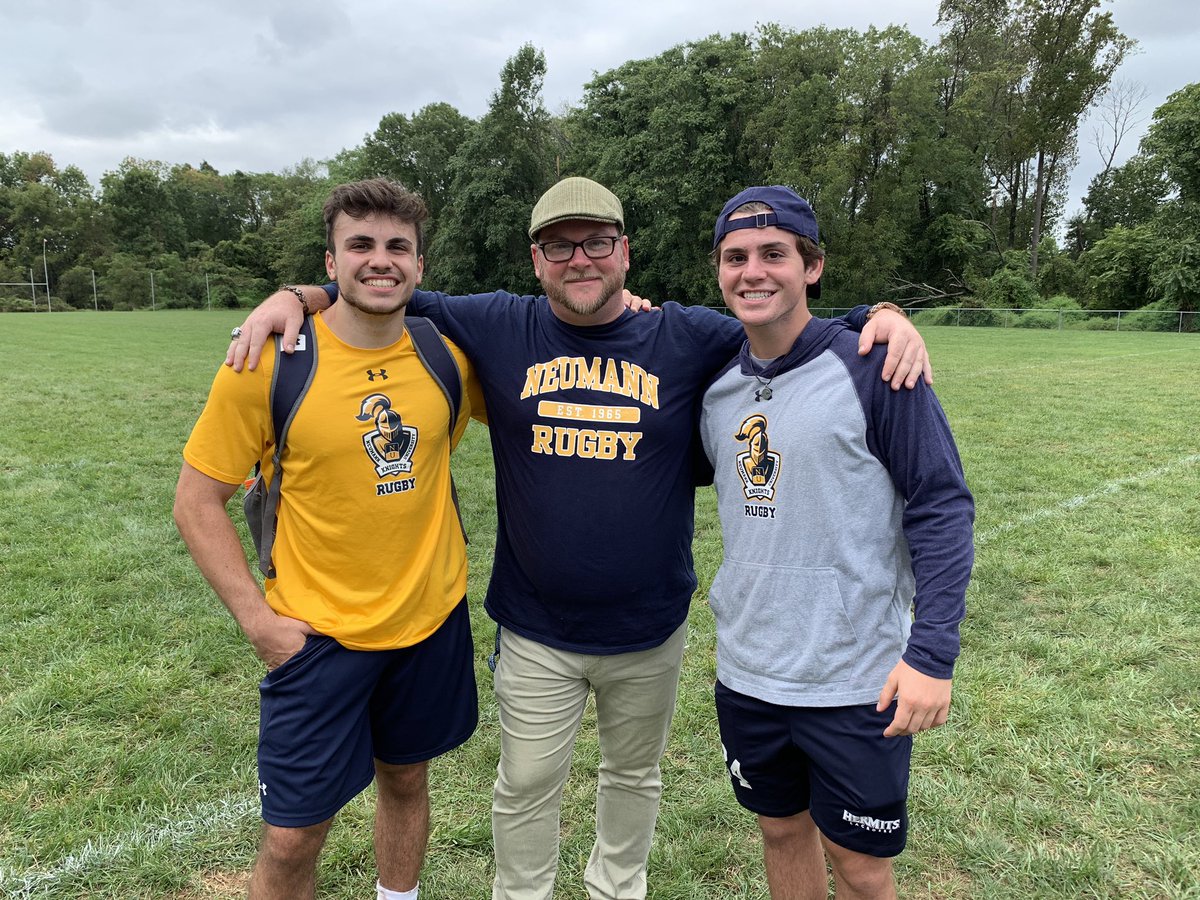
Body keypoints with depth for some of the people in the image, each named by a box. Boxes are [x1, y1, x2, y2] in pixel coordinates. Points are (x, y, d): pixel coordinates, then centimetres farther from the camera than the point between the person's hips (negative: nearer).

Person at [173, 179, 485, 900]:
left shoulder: (447, 354, -5)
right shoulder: (269, 361, -13)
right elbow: (198, 500, -6)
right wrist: (257, 617, -11)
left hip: (433, 619, 3)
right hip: (320, 633, -3)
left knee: (406, 780, 22)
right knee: (292, 837, 5)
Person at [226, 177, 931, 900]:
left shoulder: (688, 337, -6)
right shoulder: (499, 327, -5)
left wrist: (885, 316, -18)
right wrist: (297, 296, -9)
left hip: (651, 630, 1)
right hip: (534, 632, 0)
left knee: (634, 775, 23)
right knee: (527, 788, 16)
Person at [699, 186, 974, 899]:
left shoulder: (873, 368, -13)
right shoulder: (716, 383, 2)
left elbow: (943, 509, -12)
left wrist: (932, 654, -19)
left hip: (857, 680, -4)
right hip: (747, 672, 5)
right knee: (782, 829, 22)